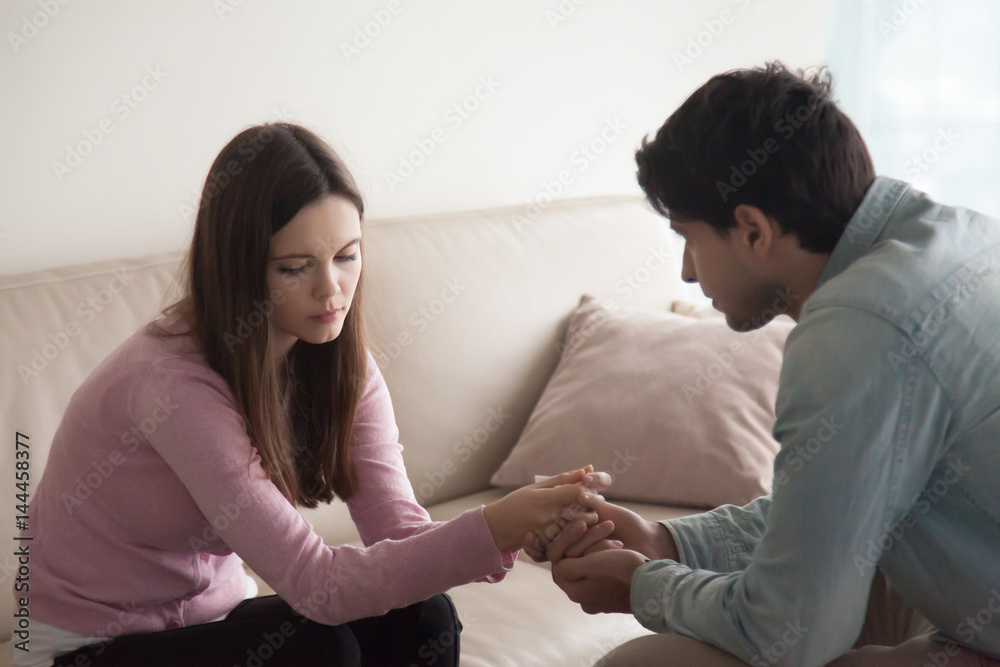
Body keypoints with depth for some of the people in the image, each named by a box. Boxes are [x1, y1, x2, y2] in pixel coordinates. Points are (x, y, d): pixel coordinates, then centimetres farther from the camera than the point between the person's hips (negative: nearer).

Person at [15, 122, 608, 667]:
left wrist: (522, 529, -36)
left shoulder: (340, 360, -7)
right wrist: (492, 531, -42)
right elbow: (316, 584, -33)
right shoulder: (175, 382, -30)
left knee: (422, 618, -17)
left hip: (213, 612, 6)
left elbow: (400, 530, -17)